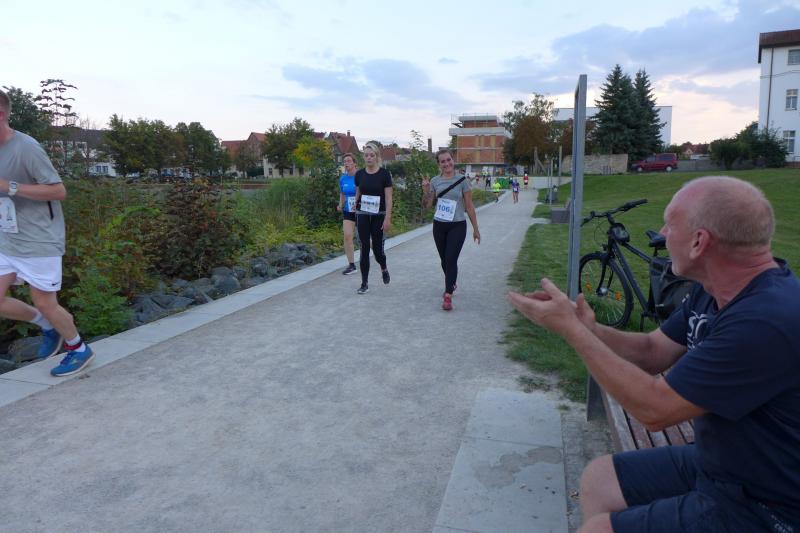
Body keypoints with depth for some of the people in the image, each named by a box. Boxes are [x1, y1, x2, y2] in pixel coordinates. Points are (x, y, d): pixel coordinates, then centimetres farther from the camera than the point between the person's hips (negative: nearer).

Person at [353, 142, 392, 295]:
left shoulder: (384, 174, -7)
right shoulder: (359, 174, 3)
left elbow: (388, 198, -8)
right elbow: (357, 195, 13)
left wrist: (388, 218, -14)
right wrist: (355, 214, 13)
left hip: (378, 216, -2)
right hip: (363, 216, 3)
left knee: (377, 249, 0)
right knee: (364, 249, 1)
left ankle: (384, 269, 34)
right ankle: (365, 283, 8)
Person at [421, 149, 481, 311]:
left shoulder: (462, 181, -6)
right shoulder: (435, 181, 1)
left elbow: (469, 206, -3)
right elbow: (427, 205, 1)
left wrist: (476, 229, -1)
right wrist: (425, 191, -18)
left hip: (457, 226, -3)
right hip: (439, 225, 4)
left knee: (451, 259, -12)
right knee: (444, 260, 15)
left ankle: (448, 296, -8)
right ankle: (451, 284, 40)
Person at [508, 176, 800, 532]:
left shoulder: (767, 320, -33)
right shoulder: (715, 291, -2)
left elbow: (654, 409, -28)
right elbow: (653, 351, 5)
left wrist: (570, 329, -23)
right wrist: (589, 328, -14)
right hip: (715, 461, 8)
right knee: (598, 479, 11)